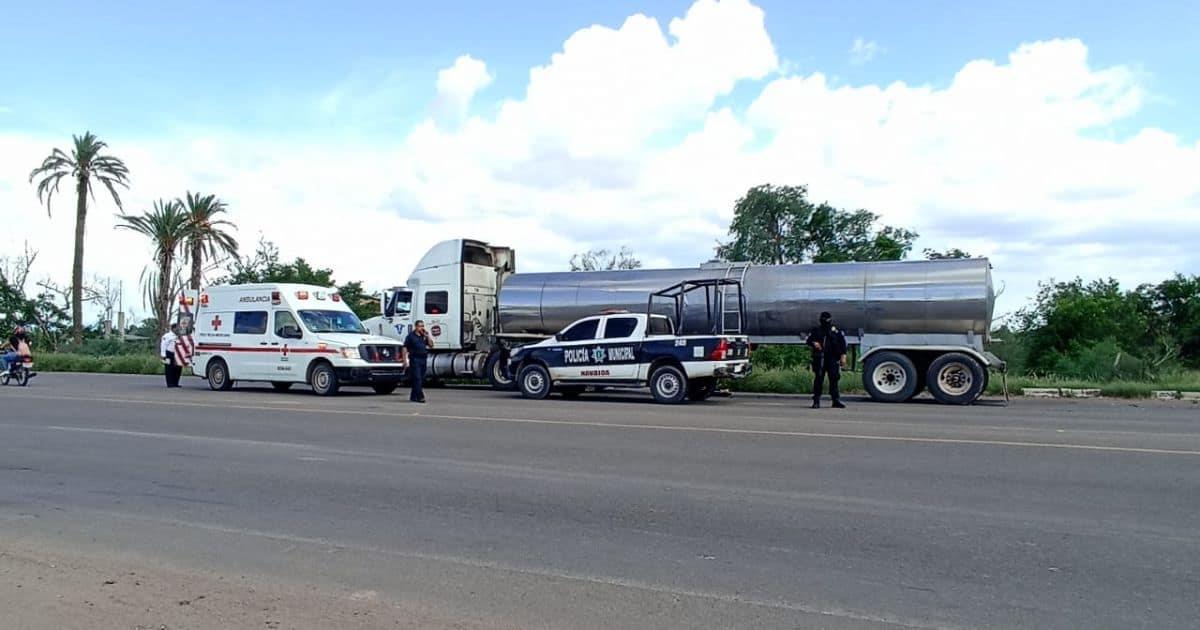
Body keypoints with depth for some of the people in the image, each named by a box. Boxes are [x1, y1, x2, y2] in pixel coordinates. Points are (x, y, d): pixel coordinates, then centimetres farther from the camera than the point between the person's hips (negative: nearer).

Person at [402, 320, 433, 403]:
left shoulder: (424, 336, 14)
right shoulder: (411, 335, -2)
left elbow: (431, 345, 9)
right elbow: (405, 348, -4)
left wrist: (427, 336, -2)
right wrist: (405, 360, -10)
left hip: (423, 359, 6)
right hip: (415, 359, -6)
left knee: (421, 379, 9)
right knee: (417, 378, -10)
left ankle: (413, 396, 19)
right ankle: (420, 396, -14)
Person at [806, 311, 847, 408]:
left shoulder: (836, 331, 9)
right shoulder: (816, 331, 9)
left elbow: (842, 344, 7)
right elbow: (809, 340, 9)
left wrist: (843, 356, -2)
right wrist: (814, 343, -14)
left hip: (833, 359, 1)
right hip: (819, 359, -1)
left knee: (834, 379, 1)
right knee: (818, 379, 0)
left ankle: (836, 400, 8)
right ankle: (816, 401, 5)